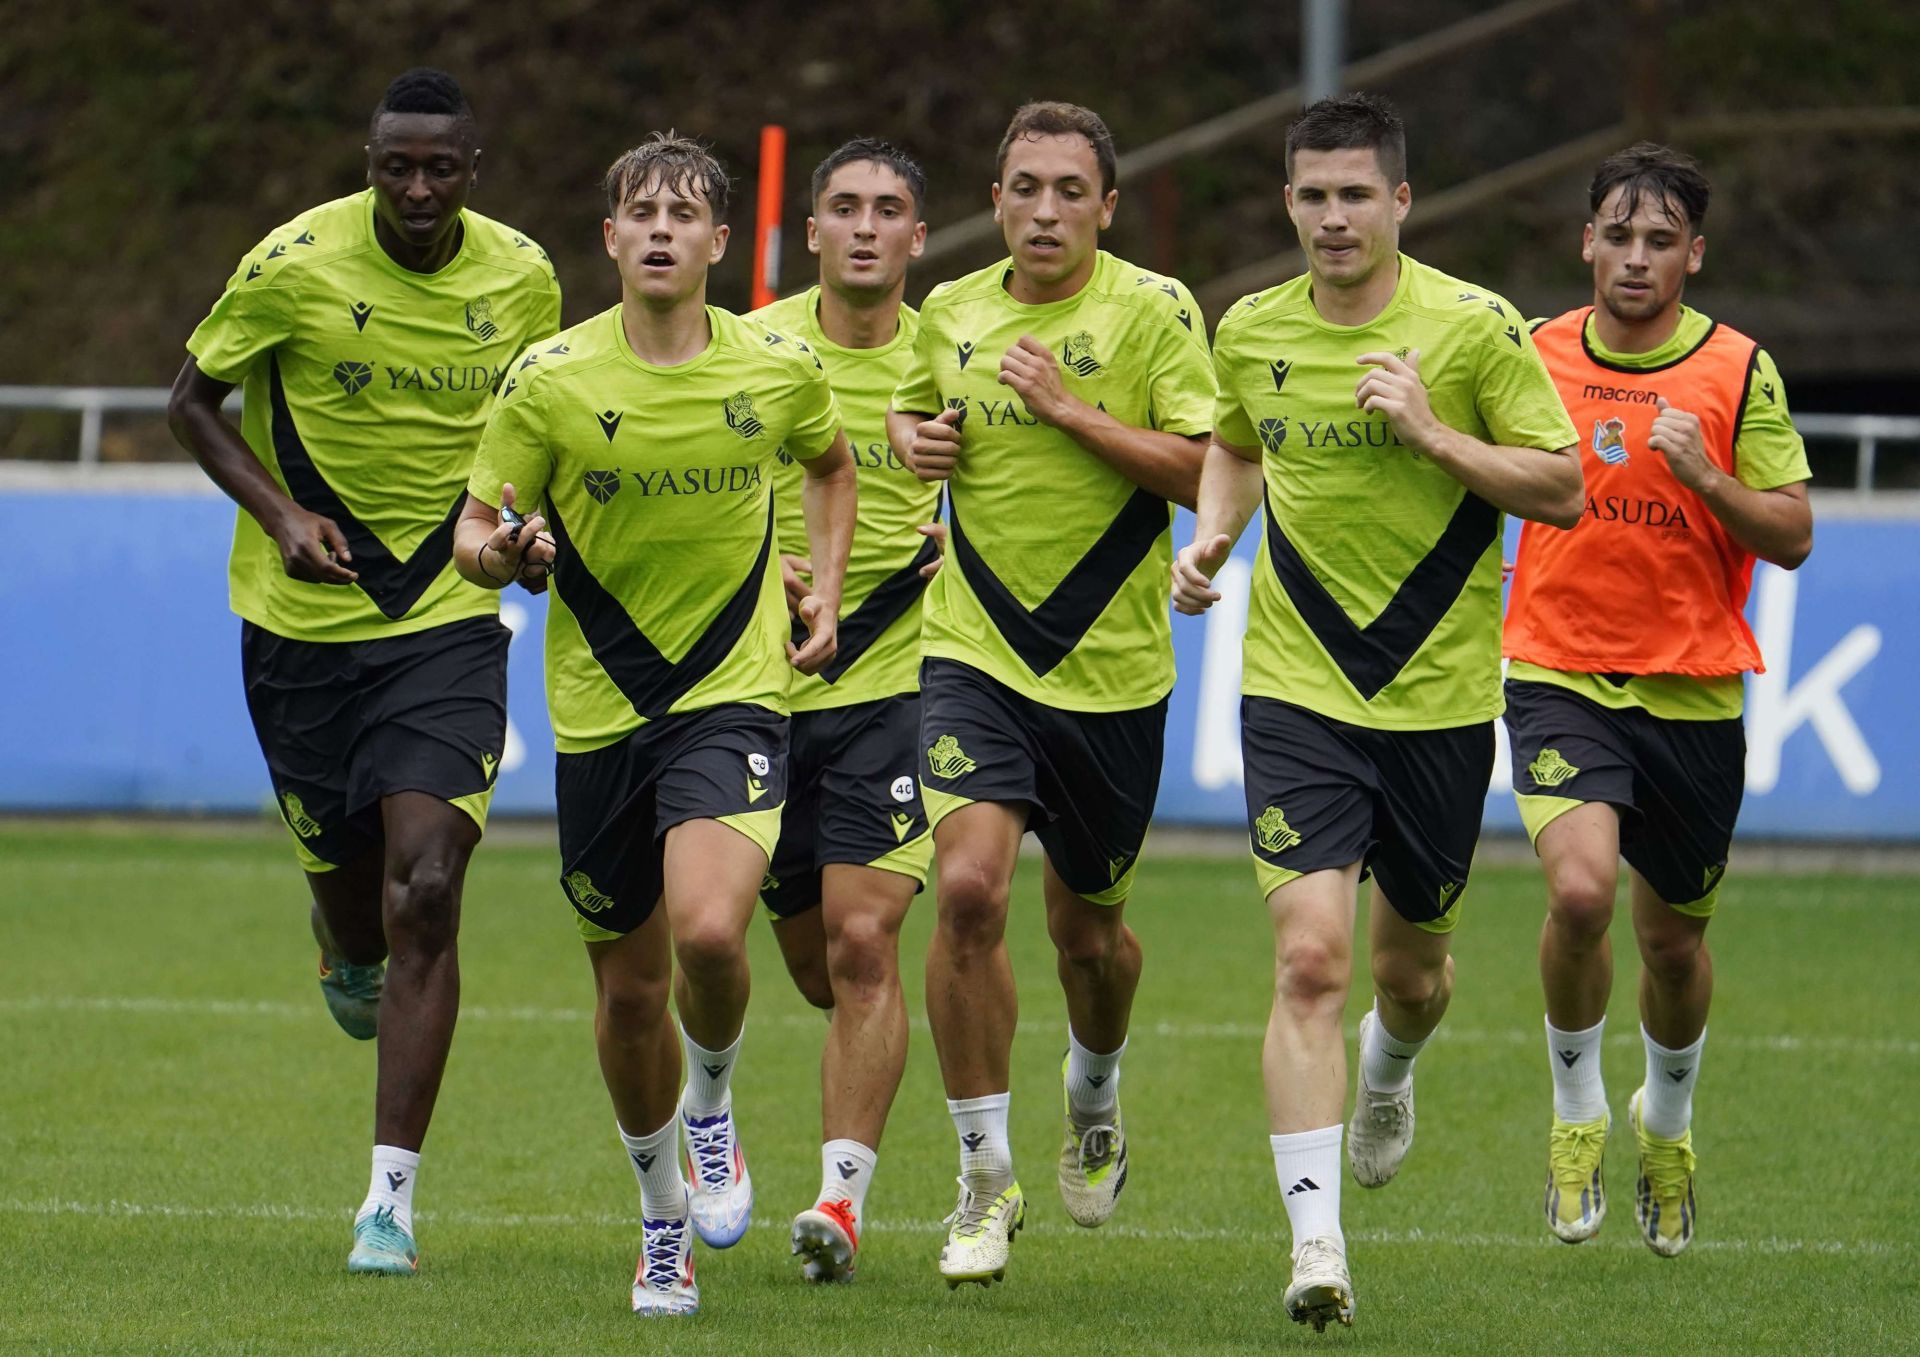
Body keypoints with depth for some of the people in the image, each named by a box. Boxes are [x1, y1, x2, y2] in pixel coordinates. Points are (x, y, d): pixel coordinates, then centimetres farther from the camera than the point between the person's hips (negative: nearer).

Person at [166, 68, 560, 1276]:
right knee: (353, 893, 6)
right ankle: (349, 952, 49)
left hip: (449, 621, 0)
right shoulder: (295, 266, -11)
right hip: (302, 623, 0)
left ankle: (392, 1199, -10)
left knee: (424, 898, -14)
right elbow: (195, 400, 1)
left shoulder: (522, 279, -3)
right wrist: (281, 512, -14)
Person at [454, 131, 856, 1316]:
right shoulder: (551, 380, -7)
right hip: (600, 708, 1)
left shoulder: (780, 371, -3)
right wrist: (504, 549, -23)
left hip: (735, 694, -1)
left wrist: (825, 593, 8)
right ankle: (664, 1216, 32)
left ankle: (715, 1107, 8)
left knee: (710, 932, -25)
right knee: (629, 985, 8)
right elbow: (475, 534, 0)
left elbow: (831, 463, 20)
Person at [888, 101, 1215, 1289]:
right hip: (976, 652, 1)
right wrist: (912, 437, 3)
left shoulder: (1154, 310, -6)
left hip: (1111, 663, -1)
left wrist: (1070, 408, -19)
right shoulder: (951, 314, 5)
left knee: (1089, 928, 11)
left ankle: (1094, 1101, 46)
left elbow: (1209, 469, -14)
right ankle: (987, 1180, -7)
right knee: (969, 889, -18)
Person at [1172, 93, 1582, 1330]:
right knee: (1310, 958, -15)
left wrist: (1431, 433, -19)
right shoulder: (1251, 333, 2)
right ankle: (1316, 1241, -18)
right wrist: (1214, 533, 5)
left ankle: (1392, 1068, 53)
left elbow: (1563, 490, -7)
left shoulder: (1474, 327, -8)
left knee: (1411, 965, 15)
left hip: (1439, 689, 0)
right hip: (1297, 687, 1)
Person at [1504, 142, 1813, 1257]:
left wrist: (1703, 477, -20)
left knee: (1675, 941, 12)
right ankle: (1577, 1113, 0)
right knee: (1580, 887, -24)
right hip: (1560, 677, 0)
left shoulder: (1739, 371, -4)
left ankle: (1667, 1121, 42)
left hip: (1694, 693, 0)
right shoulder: (1536, 354, 2)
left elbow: (1794, 538, -5)